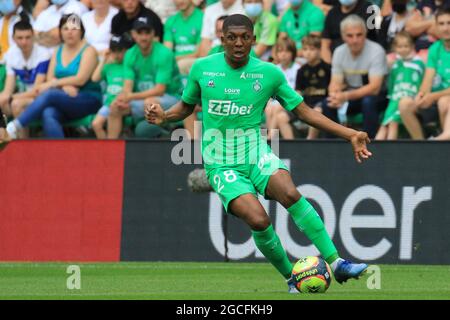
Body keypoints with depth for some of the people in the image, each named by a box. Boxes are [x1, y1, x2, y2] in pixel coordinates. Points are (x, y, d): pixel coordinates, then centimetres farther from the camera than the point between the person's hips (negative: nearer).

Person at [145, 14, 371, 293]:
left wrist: (350, 135, 1)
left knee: (289, 193, -32)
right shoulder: (202, 68, 0)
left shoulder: (269, 73, 1)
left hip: (256, 153, 1)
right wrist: (164, 116, -6)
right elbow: (186, 106, 17)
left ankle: (336, 263, -29)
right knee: (258, 220, -25)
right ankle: (291, 278, -4)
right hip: (222, 163, -1)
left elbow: (304, 111, 7)